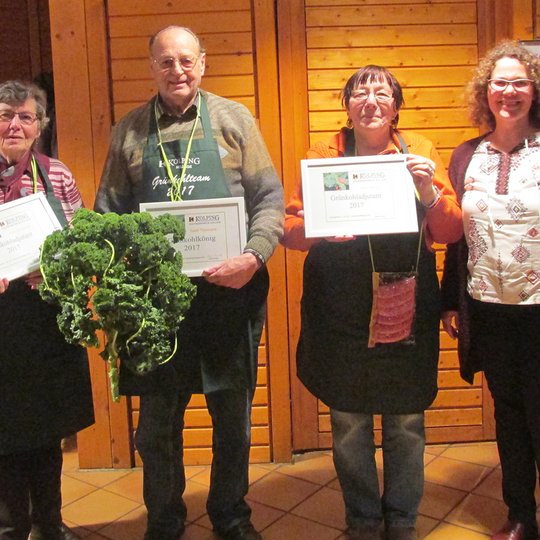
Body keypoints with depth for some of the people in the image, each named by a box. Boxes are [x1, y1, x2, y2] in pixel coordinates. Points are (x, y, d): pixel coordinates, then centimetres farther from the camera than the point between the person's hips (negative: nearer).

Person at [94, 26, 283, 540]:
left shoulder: (234, 120, 4)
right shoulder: (129, 132, 8)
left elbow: (269, 198, 0)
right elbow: (107, 212, 9)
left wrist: (254, 256, -15)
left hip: (229, 293, 0)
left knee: (233, 414, 13)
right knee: (157, 421, 11)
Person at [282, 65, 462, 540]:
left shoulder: (420, 153, 7)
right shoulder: (322, 155, 5)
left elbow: (451, 231, 4)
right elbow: (290, 230, 2)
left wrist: (430, 193, -14)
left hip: (408, 312, 1)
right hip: (341, 317, 0)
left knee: (406, 422, 10)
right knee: (349, 422, 9)